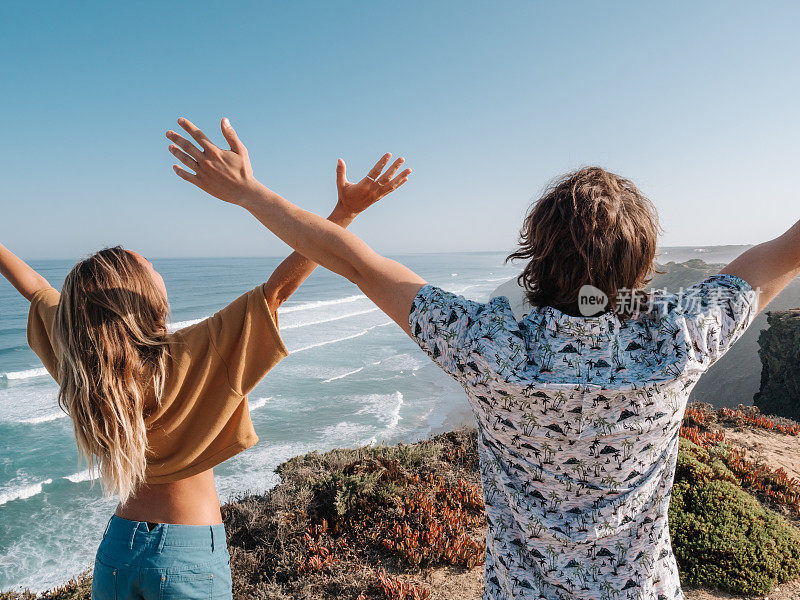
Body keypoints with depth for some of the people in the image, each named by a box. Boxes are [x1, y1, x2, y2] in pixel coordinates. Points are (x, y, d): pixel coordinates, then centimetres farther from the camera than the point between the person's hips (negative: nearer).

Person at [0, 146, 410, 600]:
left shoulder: (82, 369, -9)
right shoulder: (185, 360, -24)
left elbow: (37, 288, 6)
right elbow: (276, 290, -29)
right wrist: (344, 210, -30)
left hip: (116, 545, 5)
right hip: (190, 555, -4)